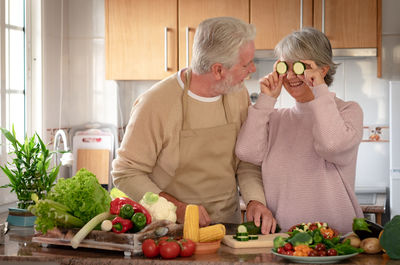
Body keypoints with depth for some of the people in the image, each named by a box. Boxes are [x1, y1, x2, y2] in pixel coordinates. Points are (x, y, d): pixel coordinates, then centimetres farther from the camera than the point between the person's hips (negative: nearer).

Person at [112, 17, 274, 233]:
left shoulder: (238, 94, 3)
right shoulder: (156, 104, -15)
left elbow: (247, 159, 11)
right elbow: (125, 173, -10)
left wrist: (255, 199, -8)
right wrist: (178, 209, -19)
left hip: (228, 223, 4)